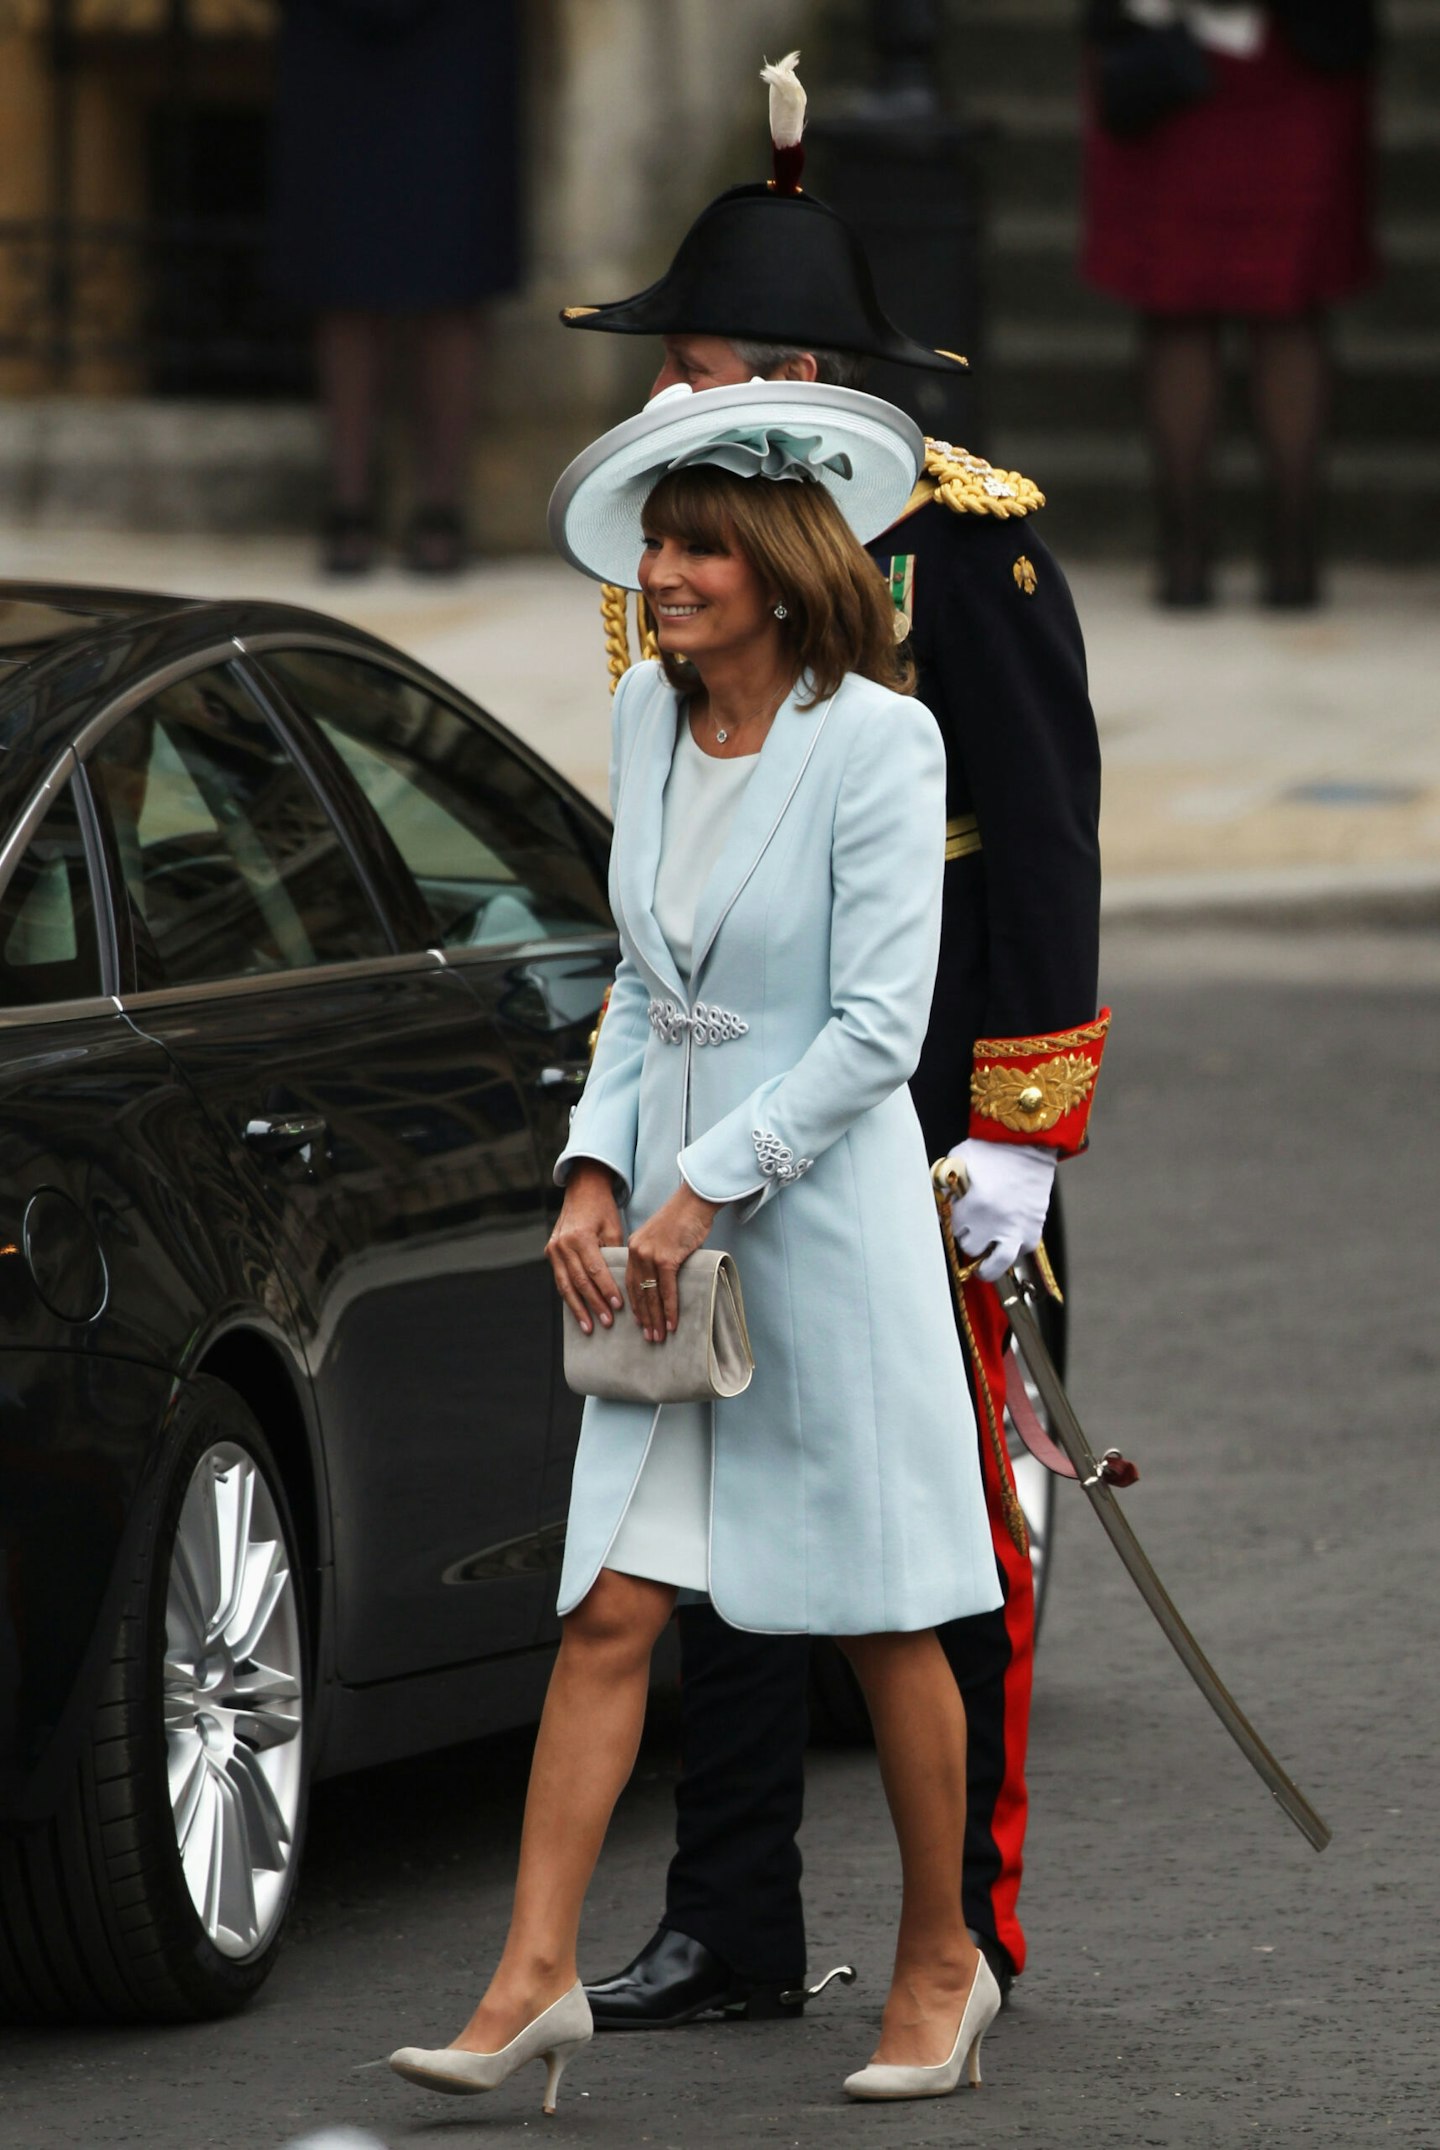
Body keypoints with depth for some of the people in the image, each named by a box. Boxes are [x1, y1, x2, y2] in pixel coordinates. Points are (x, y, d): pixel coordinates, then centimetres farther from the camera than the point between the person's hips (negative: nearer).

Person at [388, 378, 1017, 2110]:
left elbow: (880, 1025, -16)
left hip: (824, 1211, -6)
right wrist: (596, 1172, 3)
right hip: (669, 1216, 6)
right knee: (609, 1610, 0)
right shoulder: (647, 717, 7)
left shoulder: (874, 741, -14)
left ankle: (941, 1965, 20)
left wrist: (706, 1191, -16)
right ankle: (534, 1980, -2)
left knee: (883, 1620, 5)